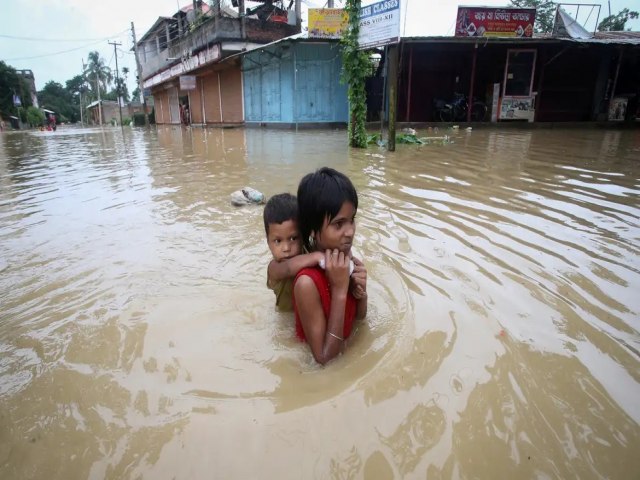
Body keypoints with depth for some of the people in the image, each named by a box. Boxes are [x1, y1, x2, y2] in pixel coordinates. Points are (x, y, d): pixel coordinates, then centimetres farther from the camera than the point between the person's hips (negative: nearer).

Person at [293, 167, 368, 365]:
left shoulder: (347, 259, -10)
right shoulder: (307, 283, -29)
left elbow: (359, 316, 4)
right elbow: (324, 357, -23)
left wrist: (361, 292, -17)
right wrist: (339, 291, -29)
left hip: (346, 348, 5)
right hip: (318, 368, -5)